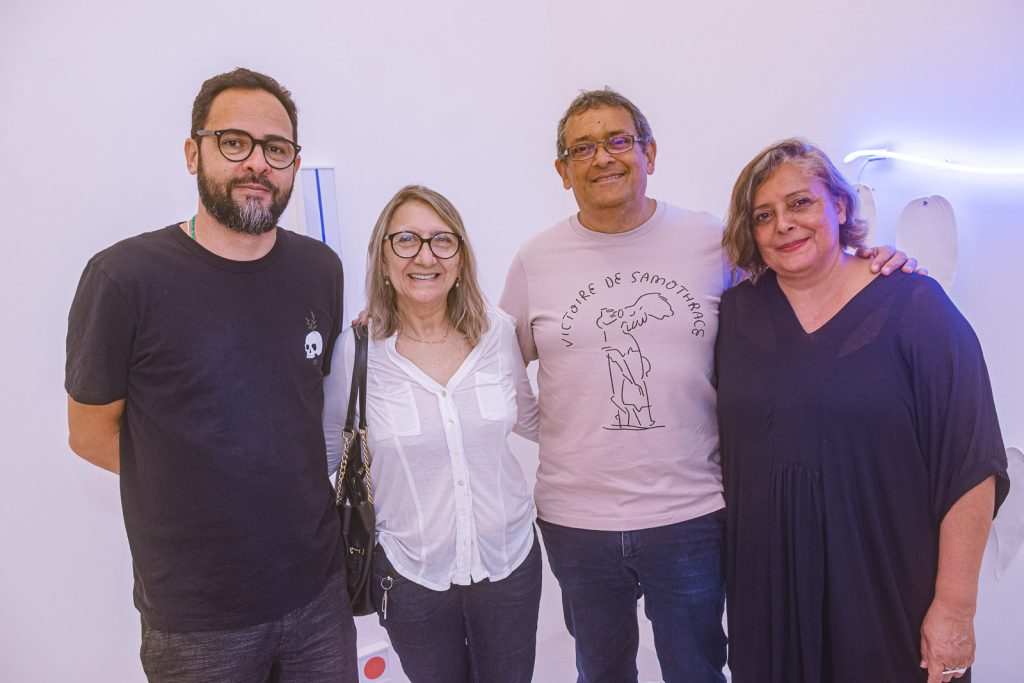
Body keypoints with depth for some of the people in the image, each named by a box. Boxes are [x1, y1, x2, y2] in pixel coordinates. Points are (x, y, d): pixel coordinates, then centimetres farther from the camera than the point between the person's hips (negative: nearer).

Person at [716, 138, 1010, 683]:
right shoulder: (735, 314, 2)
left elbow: (970, 468, -10)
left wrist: (954, 607, -11)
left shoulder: (914, 305, -8)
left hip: (890, 602, -2)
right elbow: (727, 448, 6)